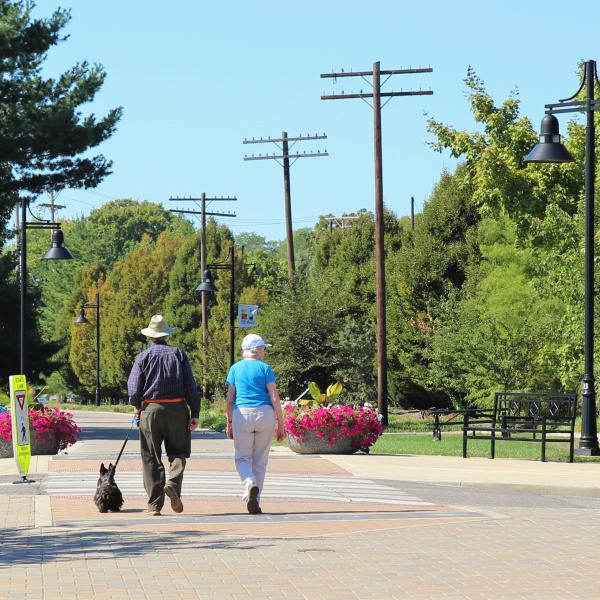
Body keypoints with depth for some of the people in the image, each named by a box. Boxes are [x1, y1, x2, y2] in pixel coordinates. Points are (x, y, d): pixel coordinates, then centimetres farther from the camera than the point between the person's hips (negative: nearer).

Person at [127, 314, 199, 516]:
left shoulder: (143, 357, 1)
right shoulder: (179, 354, 3)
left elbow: (134, 388, -4)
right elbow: (191, 386, -2)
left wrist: (137, 407, 15)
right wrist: (195, 413, 0)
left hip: (150, 409, 0)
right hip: (177, 409, 0)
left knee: (151, 458, 6)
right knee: (178, 451, 15)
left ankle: (155, 504, 4)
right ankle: (173, 484, -13)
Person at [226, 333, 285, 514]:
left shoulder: (235, 368, 6)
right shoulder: (265, 368, 1)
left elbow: (230, 398, 5)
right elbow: (274, 398, -4)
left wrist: (229, 423, 13)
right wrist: (280, 423, 1)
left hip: (242, 414, 0)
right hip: (265, 414, 0)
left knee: (242, 458, 7)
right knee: (260, 460, 9)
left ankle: (250, 484, -24)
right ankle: (254, 501, 8)